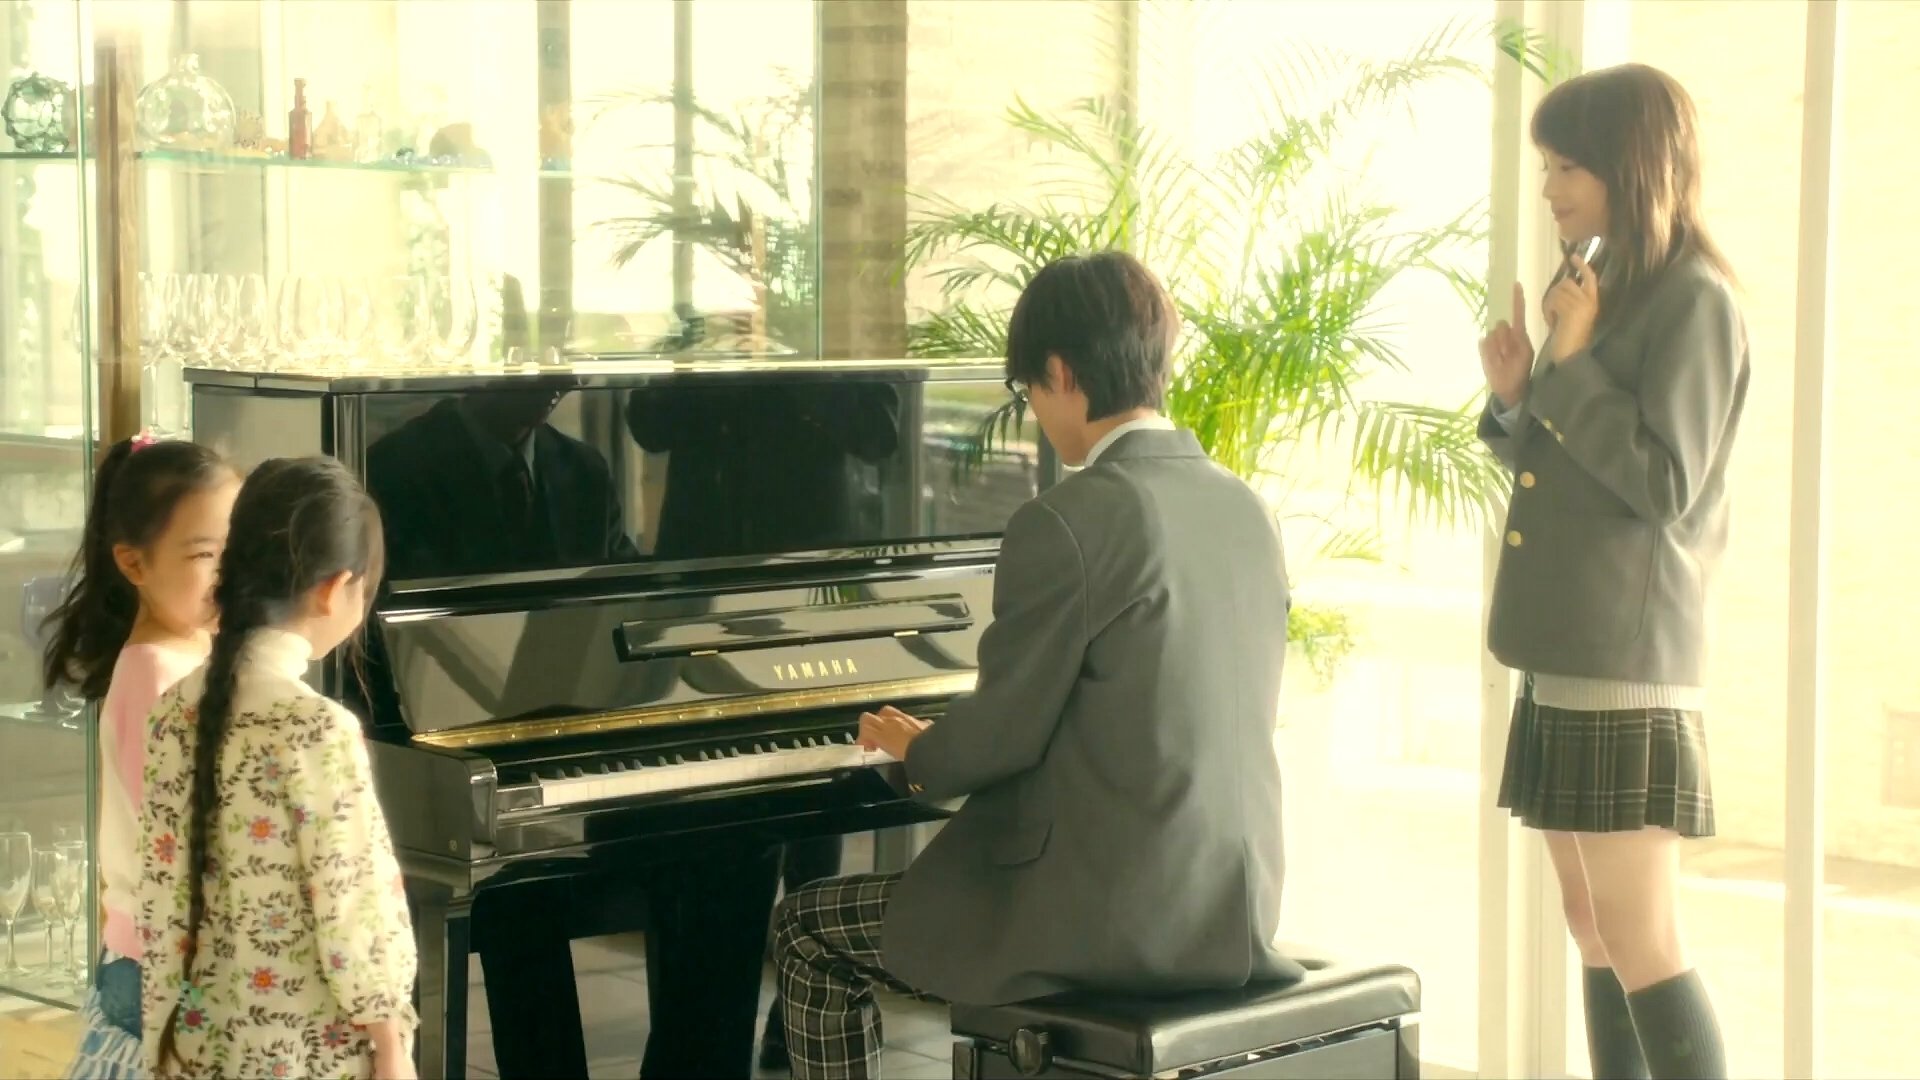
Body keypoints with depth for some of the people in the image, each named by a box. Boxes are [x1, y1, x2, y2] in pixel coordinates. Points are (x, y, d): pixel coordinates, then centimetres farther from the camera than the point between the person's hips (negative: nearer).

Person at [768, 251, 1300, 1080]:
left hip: (1110, 915, -8)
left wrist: (916, 752, 10)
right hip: (1235, 909, 8)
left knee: (806, 933, 12)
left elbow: (1002, 736, -13)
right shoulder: (1244, 511, 7)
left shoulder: (1067, 523, -17)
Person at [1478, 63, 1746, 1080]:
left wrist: (1571, 365, -14)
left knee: (1638, 944, -10)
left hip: (1628, 664, -9)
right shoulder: (1601, 288, 16)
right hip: (1565, 654, 9)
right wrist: (1517, 397, 2)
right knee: (1591, 929, 12)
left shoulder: (1693, 300, -10)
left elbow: (1664, 485, -16)